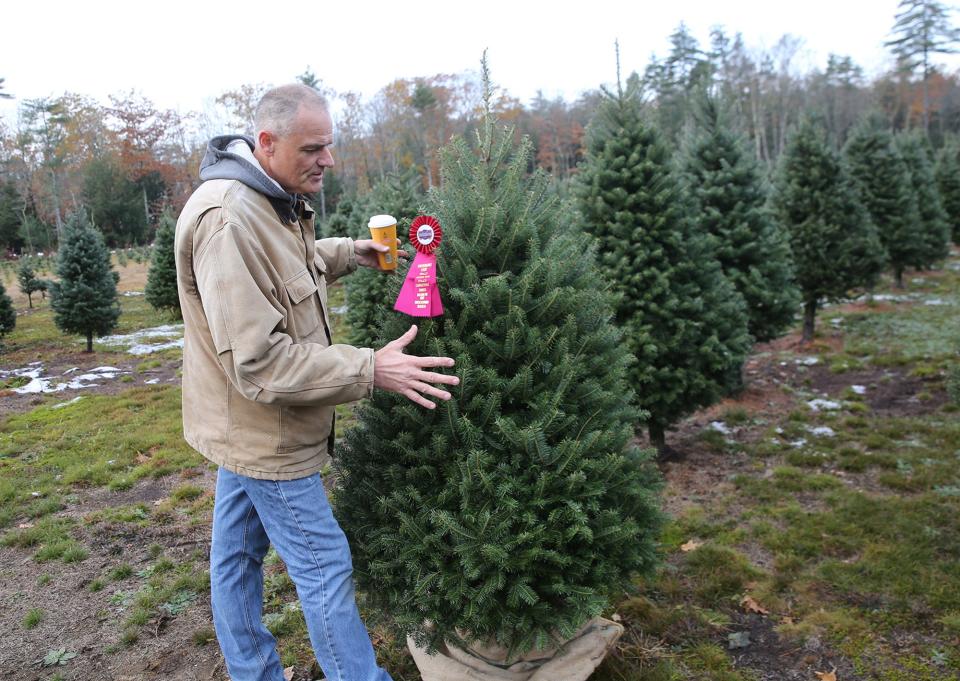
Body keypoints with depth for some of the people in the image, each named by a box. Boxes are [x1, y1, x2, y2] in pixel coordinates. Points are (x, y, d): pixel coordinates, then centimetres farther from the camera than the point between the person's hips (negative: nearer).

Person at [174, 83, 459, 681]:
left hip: (248, 425, 10)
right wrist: (371, 370, -30)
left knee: (237, 554, 21)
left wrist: (350, 252, 13)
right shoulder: (227, 218, -27)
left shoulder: (269, 200, 6)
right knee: (325, 567, 1)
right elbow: (258, 361, -30)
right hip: (263, 433, -10)